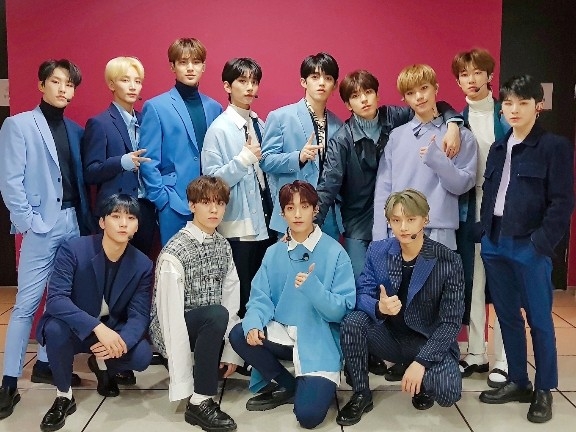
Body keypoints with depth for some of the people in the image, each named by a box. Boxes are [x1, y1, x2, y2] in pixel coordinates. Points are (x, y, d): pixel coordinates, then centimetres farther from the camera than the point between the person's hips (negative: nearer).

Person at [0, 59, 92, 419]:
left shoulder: (75, 130, 12)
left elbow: (80, 179, 10)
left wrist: (86, 219, 0)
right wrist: (30, 222, -13)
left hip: (74, 223, 5)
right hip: (42, 226, -5)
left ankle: (45, 364, 25)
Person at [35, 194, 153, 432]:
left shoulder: (143, 264, -11)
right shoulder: (73, 250, -21)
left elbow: (139, 314, -15)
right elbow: (55, 299, -30)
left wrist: (122, 340, -39)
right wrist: (98, 327, -44)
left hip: (114, 330, 3)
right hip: (75, 329, -2)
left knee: (142, 356, -25)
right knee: (55, 328, -36)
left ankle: (102, 365, 13)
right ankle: (64, 397, -9)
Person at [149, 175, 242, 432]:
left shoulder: (223, 246, 1)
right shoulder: (175, 251, -21)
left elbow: (232, 300, -1)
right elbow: (172, 315, -24)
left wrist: (231, 352, -8)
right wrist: (182, 384, -26)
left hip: (208, 325, 7)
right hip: (173, 329, -7)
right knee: (217, 315, -33)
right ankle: (199, 403, -24)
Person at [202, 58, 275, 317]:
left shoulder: (260, 125, 8)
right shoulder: (220, 128, -7)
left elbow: (268, 171, 12)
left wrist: (276, 216, 9)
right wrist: (244, 158, -19)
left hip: (265, 223, 5)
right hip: (237, 228, -5)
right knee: (239, 298, 5)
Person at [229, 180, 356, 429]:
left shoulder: (335, 253, -10)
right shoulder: (273, 253, 4)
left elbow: (341, 310, -12)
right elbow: (260, 298, -2)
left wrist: (312, 287, -29)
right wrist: (253, 325, -23)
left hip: (319, 341, -5)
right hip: (282, 334, 5)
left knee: (308, 415, -22)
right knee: (239, 335, -22)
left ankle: (319, 385, 15)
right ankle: (288, 386, 1)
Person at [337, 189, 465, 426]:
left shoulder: (448, 261, -15)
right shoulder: (377, 251, -6)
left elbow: (451, 322, -15)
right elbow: (362, 294, -8)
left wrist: (421, 362, -24)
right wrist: (379, 308, -33)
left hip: (430, 342, -2)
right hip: (390, 336, 3)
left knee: (448, 392, -28)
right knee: (353, 321, -26)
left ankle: (423, 377, 11)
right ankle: (361, 395, -5)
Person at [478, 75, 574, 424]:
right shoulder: (498, 148, 13)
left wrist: (541, 243, -15)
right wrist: (485, 233, 6)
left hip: (530, 246, -6)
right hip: (496, 243, 6)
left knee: (539, 320, 5)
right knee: (507, 317, 12)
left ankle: (544, 391, 19)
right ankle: (518, 382, 26)